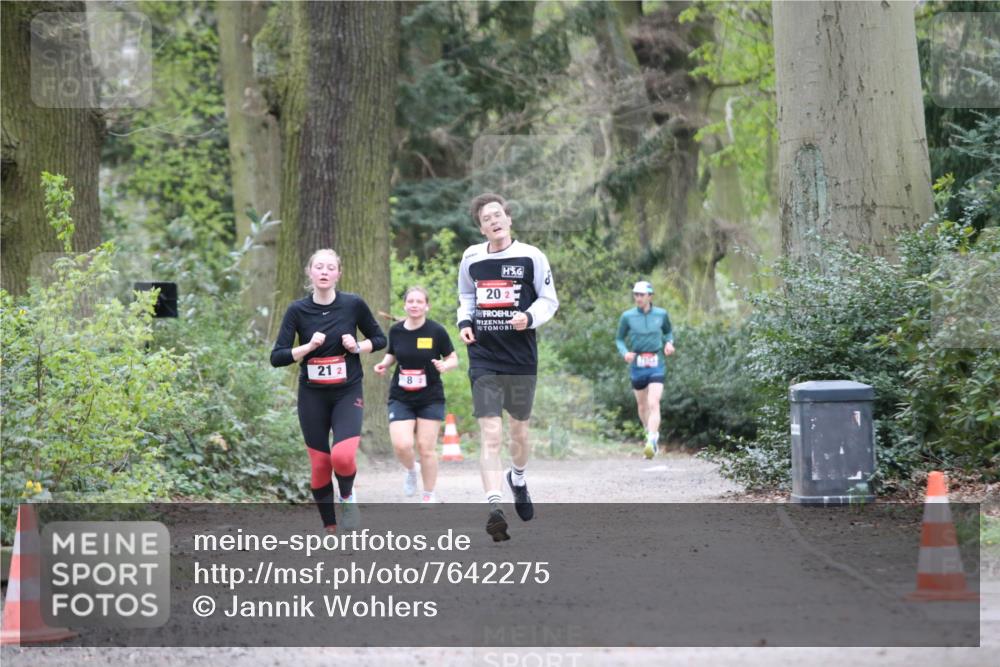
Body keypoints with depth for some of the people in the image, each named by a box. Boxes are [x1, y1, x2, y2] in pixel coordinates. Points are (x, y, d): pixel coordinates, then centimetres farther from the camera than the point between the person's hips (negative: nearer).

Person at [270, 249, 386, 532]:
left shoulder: (354, 304, -6)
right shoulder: (298, 310, -5)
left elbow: (379, 339, 8)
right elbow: (277, 357, -7)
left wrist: (358, 347, -11)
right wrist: (309, 346, -20)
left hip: (348, 394, -1)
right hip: (312, 396, 1)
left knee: (342, 456, -22)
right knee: (320, 464, 2)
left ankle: (347, 494, 10)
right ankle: (330, 528, 18)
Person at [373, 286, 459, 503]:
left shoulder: (436, 331, -8)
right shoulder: (396, 331, 1)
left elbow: (453, 359, 0)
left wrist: (444, 366, -21)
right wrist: (384, 363, -2)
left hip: (430, 398, -2)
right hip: (400, 398, 2)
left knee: (426, 448, 0)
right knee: (401, 445, -14)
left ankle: (429, 495, 18)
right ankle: (411, 470, 22)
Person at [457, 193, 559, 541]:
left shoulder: (531, 256, -3)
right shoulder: (471, 258, 5)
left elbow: (549, 300, 3)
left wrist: (529, 318, -17)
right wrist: (464, 322, 3)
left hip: (521, 359, 0)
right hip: (484, 359, 0)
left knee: (519, 430, 15)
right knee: (490, 435, -12)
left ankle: (517, 478, 47)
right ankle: (494, 508, -20)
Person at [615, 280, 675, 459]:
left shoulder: (661, 315, 0)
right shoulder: (627, 316, -3)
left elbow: (669, 331, 19)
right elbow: (619, 339, 7)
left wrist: (669, 343, -2)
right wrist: (625, 352, -12)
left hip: (656, 365, -1)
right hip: (637, 365, 2)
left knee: (654, 404, -17)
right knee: (642, 406, 15)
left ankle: (651, 443, -24)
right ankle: (652, 433, 40)